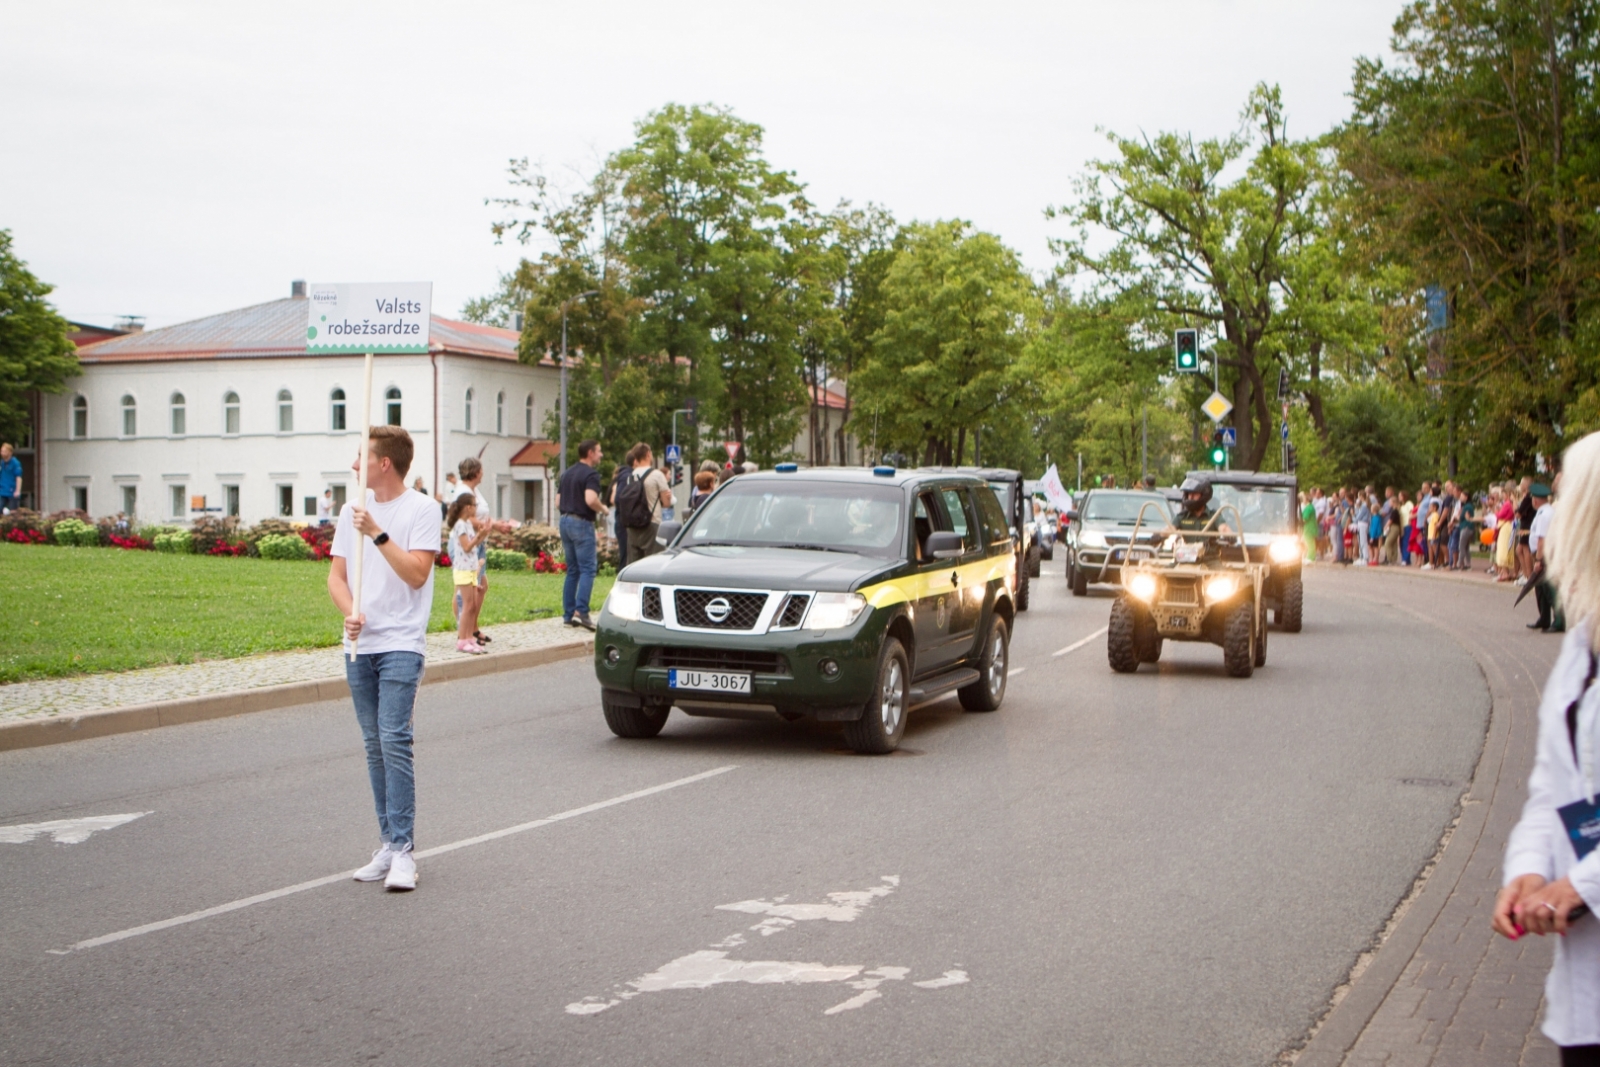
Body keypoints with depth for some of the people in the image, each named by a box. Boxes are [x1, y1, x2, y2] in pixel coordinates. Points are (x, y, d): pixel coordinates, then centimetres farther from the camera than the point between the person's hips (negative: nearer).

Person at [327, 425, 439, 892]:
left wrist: (378, 533, -18)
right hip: (359, 644, 6)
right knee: (374, 746, 9)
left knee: (393, 740, -15)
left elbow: (417, 573, -12)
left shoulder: (421, 510, -4)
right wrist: (350, 612, -7)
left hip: (401, 644, -6)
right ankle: (388, 843, 15)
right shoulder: (353, 511, 14)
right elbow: (336, 575, 12)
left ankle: (402, 850, -14)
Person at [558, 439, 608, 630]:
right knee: (587, 569, -8)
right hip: (582, 523, -8)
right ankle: (581, 611, -20)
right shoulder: (591, 474, -11)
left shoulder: (567, 473, 15)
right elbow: (590, 499, -25)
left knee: (572, 570, 12)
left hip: (565, 520, 8)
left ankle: (568, 613, 10)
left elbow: (559, 500, 17)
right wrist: (603, 509, -9)